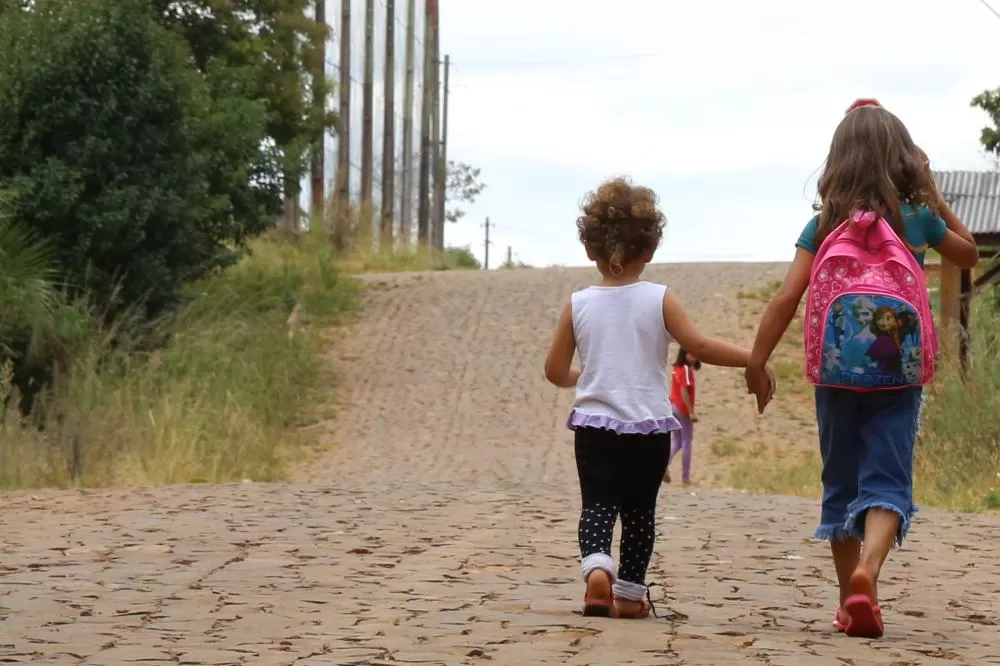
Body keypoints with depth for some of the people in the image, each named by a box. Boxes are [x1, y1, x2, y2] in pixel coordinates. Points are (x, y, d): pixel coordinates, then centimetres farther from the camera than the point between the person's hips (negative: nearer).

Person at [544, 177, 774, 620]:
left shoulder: (578, 305, 0)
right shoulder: (659, 300, -6)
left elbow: (555, 371, 4)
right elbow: (699, 346, -14)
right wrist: (752, 359, -6)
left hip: (594, 425, 0)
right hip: (648, 428, 0)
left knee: (597, 505, 1)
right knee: (639, 510, 12)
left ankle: (596, 567, -26)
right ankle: (630, 594, 18)